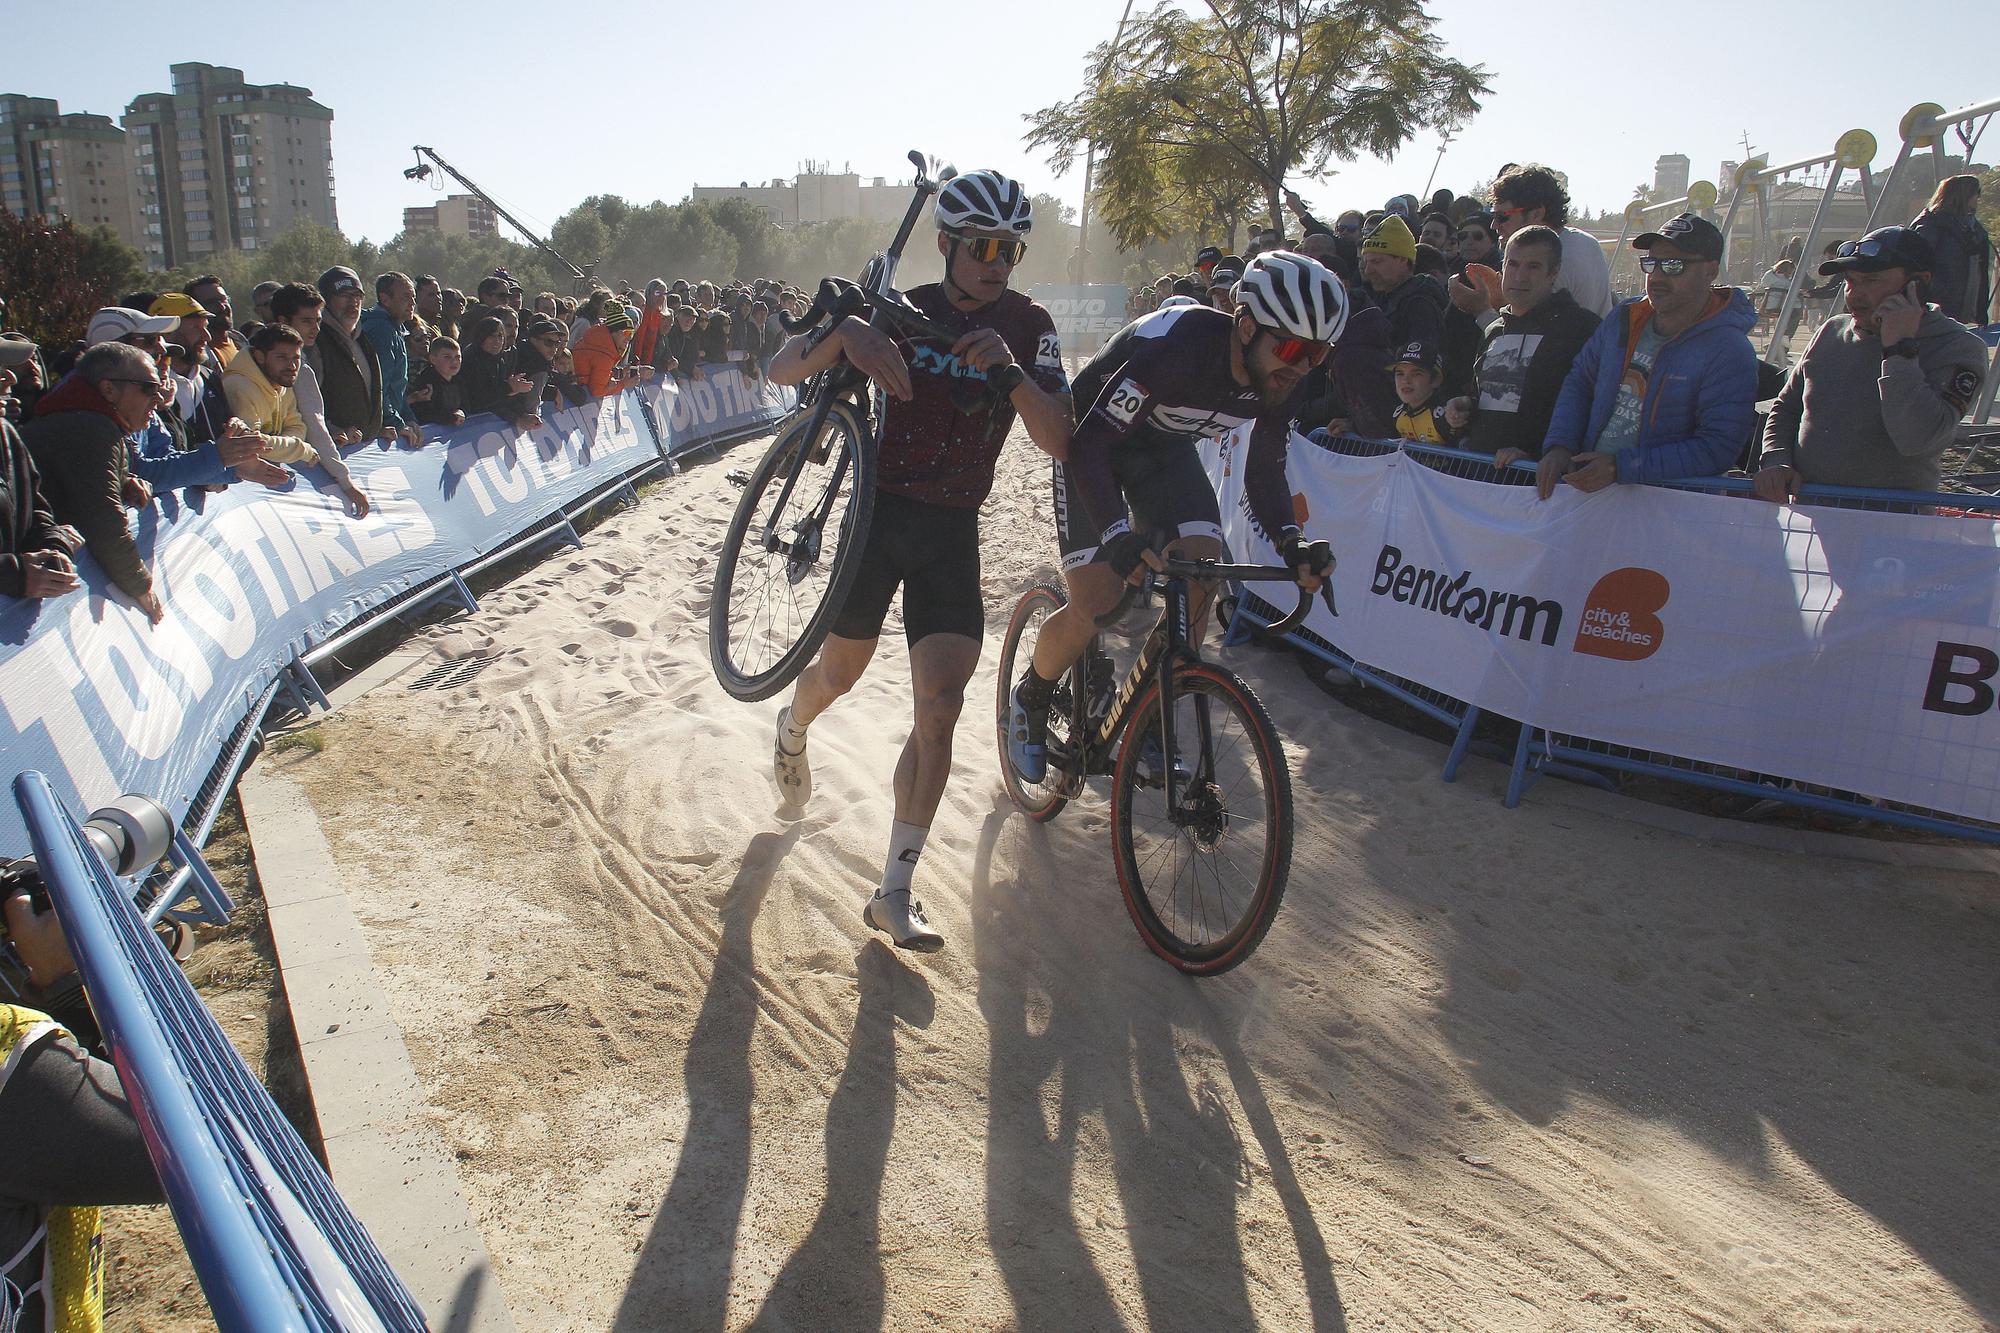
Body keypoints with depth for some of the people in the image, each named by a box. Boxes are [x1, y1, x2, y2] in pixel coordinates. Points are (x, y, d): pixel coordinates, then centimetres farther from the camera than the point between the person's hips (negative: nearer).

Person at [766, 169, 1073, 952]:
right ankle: (792, 729, 52)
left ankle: (895, 891, -3)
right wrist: (843, 336, -32)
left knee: (940, 706, -9)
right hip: (878, 506, -1)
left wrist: (1009, 371, -30)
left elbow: (1059, 442, -13)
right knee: (842, 670, 13)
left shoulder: (1028, 327, -2)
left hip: (952, 528, 1)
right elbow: (781, 370, -11)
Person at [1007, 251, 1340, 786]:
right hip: (1093, 439, -6)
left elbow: (1264, 471, -5)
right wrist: (1120, 536, -54)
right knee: (1096, 607, -15)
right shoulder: (1177, 346, -38)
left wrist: (1290, 540, -24)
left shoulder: (1281, 379, -18)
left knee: (1202, 576, -15)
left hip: (1166, 445, 6)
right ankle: (1028, 700, 14)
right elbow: (1089, 445, -40)